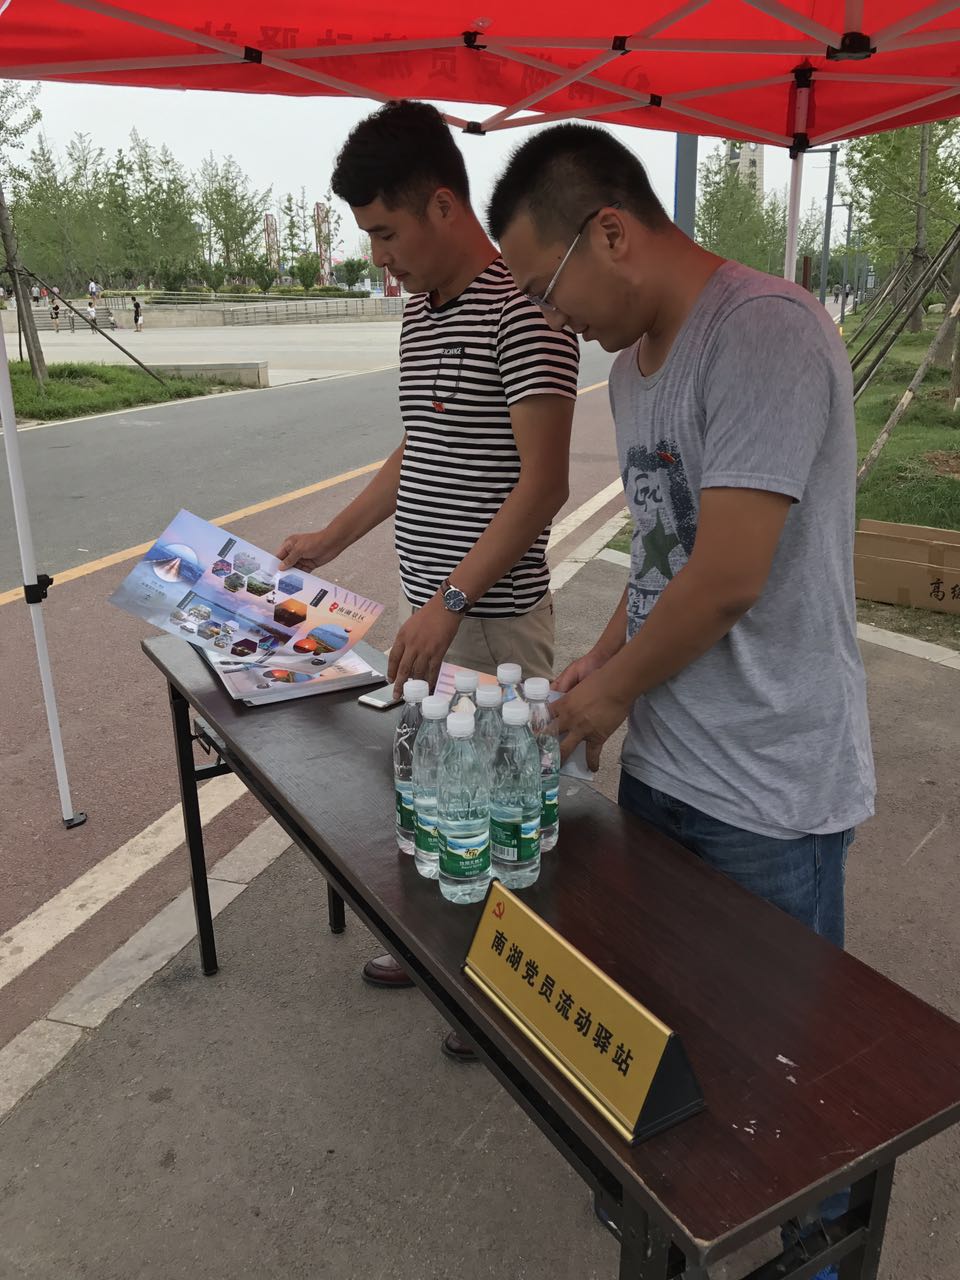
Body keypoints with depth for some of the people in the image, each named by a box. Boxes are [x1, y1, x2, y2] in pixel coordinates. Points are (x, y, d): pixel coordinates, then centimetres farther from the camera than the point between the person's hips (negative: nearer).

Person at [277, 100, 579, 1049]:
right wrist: (333, 539, 23)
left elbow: (544, 481, -20)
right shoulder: (418, 313, 12)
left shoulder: (522, 310, -16)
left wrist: (451, 602, -24)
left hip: (493, 616, -8)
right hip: (428, 603, 8)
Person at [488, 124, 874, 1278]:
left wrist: (611, 693, -11)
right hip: (659, 761, 8)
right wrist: (605, 658, 2)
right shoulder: (632, 364, 9)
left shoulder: (765, 333, -20)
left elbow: (729, 576, -25)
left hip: (766, 792, -8)